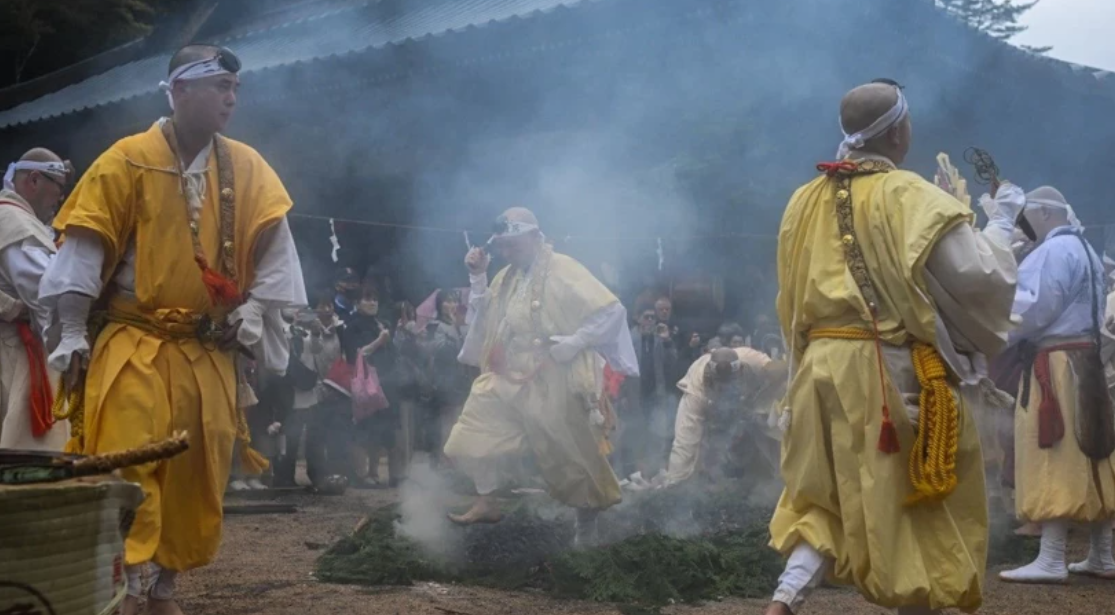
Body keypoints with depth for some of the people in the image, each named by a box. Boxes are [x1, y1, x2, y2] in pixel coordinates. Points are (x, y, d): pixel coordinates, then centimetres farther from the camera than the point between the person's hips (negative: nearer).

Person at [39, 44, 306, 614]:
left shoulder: (246, 167, 6)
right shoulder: (127, 159, -4)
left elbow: (271, 240, 8)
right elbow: (86, 243, -5)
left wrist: (255, 308, -3)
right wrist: (73, 331, -9)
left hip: (209, 351, 4)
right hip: (134, 345, -4)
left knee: (195, 474, 5)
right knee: (128, 465, -12)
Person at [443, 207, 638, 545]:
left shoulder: (564, 271, -14)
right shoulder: (507, 276, 10)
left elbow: (613, 310, -18)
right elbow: (482, 318, 16)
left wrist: (576, 342, -23)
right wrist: (478, 277, 4)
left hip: (553, 386, -7)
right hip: (505, 379, 7)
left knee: (573, 458, 4)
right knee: (471, 440, 4)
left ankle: (587, 529, 21)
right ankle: (487, 503, 21)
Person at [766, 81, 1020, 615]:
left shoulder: (805, 202, 8)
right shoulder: (910, 197, -10)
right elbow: (977, 274, -15)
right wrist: (1002, 219, -1)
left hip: (821, 370, 5)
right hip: (894, 374, -5)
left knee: (827, 505, 14)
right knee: (915, 514, 7)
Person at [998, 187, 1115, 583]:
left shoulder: (1054, 250, -13)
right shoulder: (1083, 249, 20)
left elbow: (1036, 307, -19)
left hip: (1055, 363, -10)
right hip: (1082, 359, 10)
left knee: (1054, 459, -10)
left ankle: (1051, 561, -10)